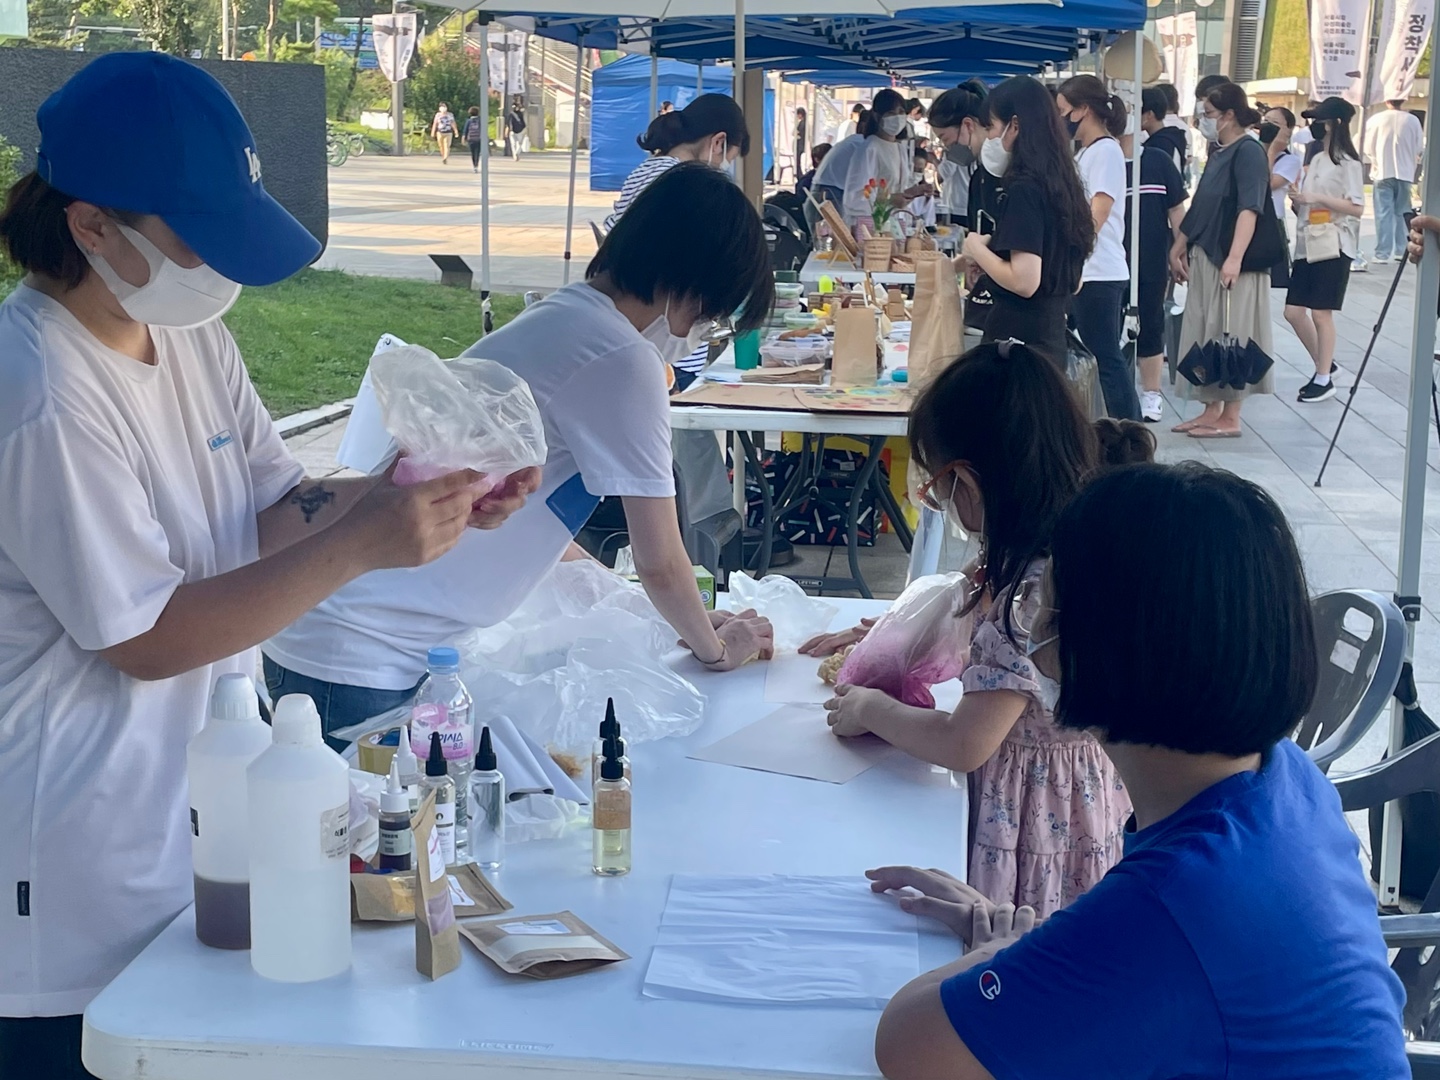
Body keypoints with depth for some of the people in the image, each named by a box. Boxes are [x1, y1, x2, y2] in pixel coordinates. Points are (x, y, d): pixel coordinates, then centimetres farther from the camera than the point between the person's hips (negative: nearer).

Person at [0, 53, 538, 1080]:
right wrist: (362, 544, -27)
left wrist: (419, 493, -13)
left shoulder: (188, 333, 3)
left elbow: (273, 511, 5)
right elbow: (148, 640, -22)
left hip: (196, 807, 8)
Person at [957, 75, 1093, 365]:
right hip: (1050, 337, 9)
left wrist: (977, 248, -6)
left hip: (1018, 339, -9)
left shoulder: (1023, 189, -14)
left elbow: (1024, 281, -22)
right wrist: (991, 245, 16)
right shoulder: (1059, 182, 11)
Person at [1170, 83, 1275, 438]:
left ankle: (1230, 418, 3)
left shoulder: (1249, 152, -12)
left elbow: (1250, 209, -23)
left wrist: (1235, 258, -32)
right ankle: (1211, 411, 17)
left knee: (1229, 337, -3)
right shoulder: (1219, 153, 15)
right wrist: (1180, 246, 22)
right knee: (1206, 336, 10)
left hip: (1231, 263, -9)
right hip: (1205, 257, 9)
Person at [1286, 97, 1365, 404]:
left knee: (1321, 313, -4)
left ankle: (1324, 379, 6)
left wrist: (1317, 198, -20)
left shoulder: (1348, 163, -8)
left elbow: (1357, 207, -14)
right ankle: (1323, 364, 22)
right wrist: (1298, 200, 0)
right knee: (1293, 311, 5)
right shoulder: (1316, 160, 14)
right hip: (1308, 244, 7)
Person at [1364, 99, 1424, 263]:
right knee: (1402, 213, 12)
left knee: (1384, 214, -1)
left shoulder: (1376, 120, -7)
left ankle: (1382, 254, -5)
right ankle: (1401, 251, 15)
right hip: (1405, 173, 2)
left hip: (1383, 173, -1)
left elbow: (1368, 148, 0)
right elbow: (1419, 148, 4)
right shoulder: (1413, 121, -4)